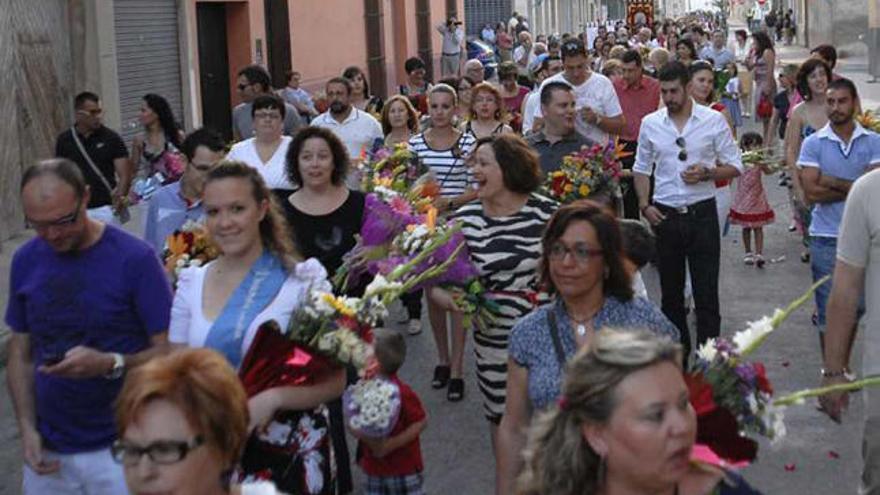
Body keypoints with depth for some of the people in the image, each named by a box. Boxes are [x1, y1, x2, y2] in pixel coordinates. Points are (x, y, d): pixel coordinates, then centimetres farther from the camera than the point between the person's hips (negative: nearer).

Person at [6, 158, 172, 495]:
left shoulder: (134, 258, -12)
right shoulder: (26, 261, 2)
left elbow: (169, 351, -10)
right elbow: (20, 353, 9)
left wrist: (111, 364, -26)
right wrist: (27, 428, -2)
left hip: (120, 449, -4)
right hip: (48, 449, 4)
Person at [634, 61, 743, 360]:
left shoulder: (713, 120, -2)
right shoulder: (650, 123, 4)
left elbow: (734, 166, 2)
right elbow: (641, 168, 13)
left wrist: (707, 173, -16)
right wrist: (644, 205, 0)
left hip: (702, 213, -2)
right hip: (665, 216, 2)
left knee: (706, 293, -2)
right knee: (670, 291, 11)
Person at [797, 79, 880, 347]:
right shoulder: (813, 143, -1)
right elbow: (812, 193, -11)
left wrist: (832, 181, -12)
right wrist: (855, 188, -10)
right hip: (826, 237, -1)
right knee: (829, 311, 6)